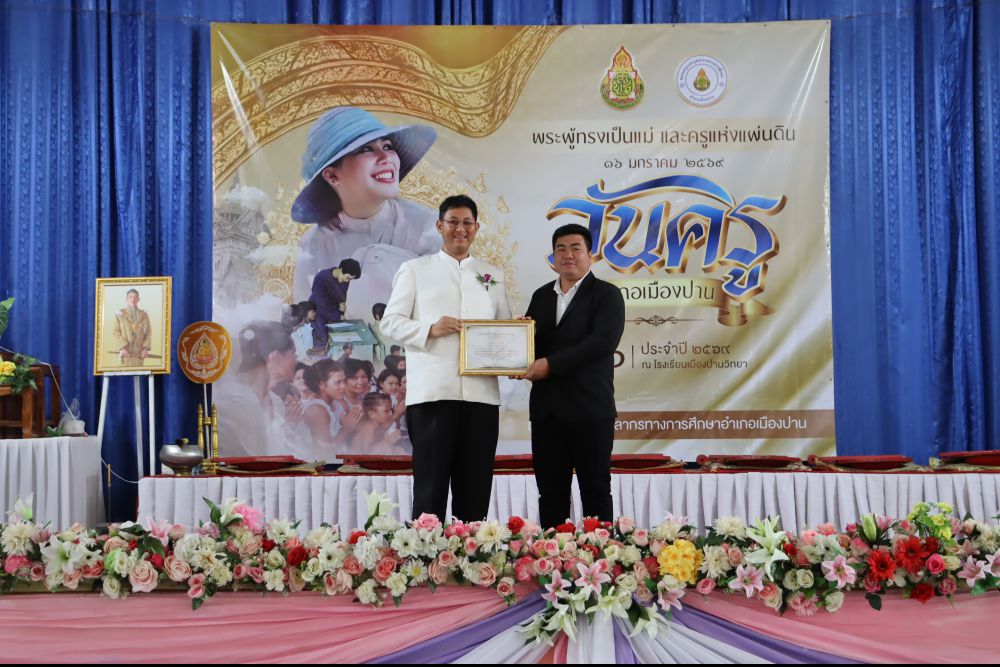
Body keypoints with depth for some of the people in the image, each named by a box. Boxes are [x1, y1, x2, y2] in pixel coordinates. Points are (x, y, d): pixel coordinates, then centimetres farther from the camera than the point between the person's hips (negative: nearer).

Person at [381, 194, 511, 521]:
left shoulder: (493, 276, 19)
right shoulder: (414, 270, 10)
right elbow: (390, 322, 5)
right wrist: (430, 329, -12)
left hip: (482, 392, 3)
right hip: (432, 391, -3)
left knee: (475, 488, 6)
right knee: (431, 485, -2)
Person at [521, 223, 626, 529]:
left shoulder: (606, 294, -1)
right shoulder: (541, 296, 17)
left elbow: (604, 341, -16)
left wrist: (551, 364, -19)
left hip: (590, 409, -5)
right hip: (546, 409, 5)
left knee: (595, 489, 2)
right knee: (550, 491, 7)